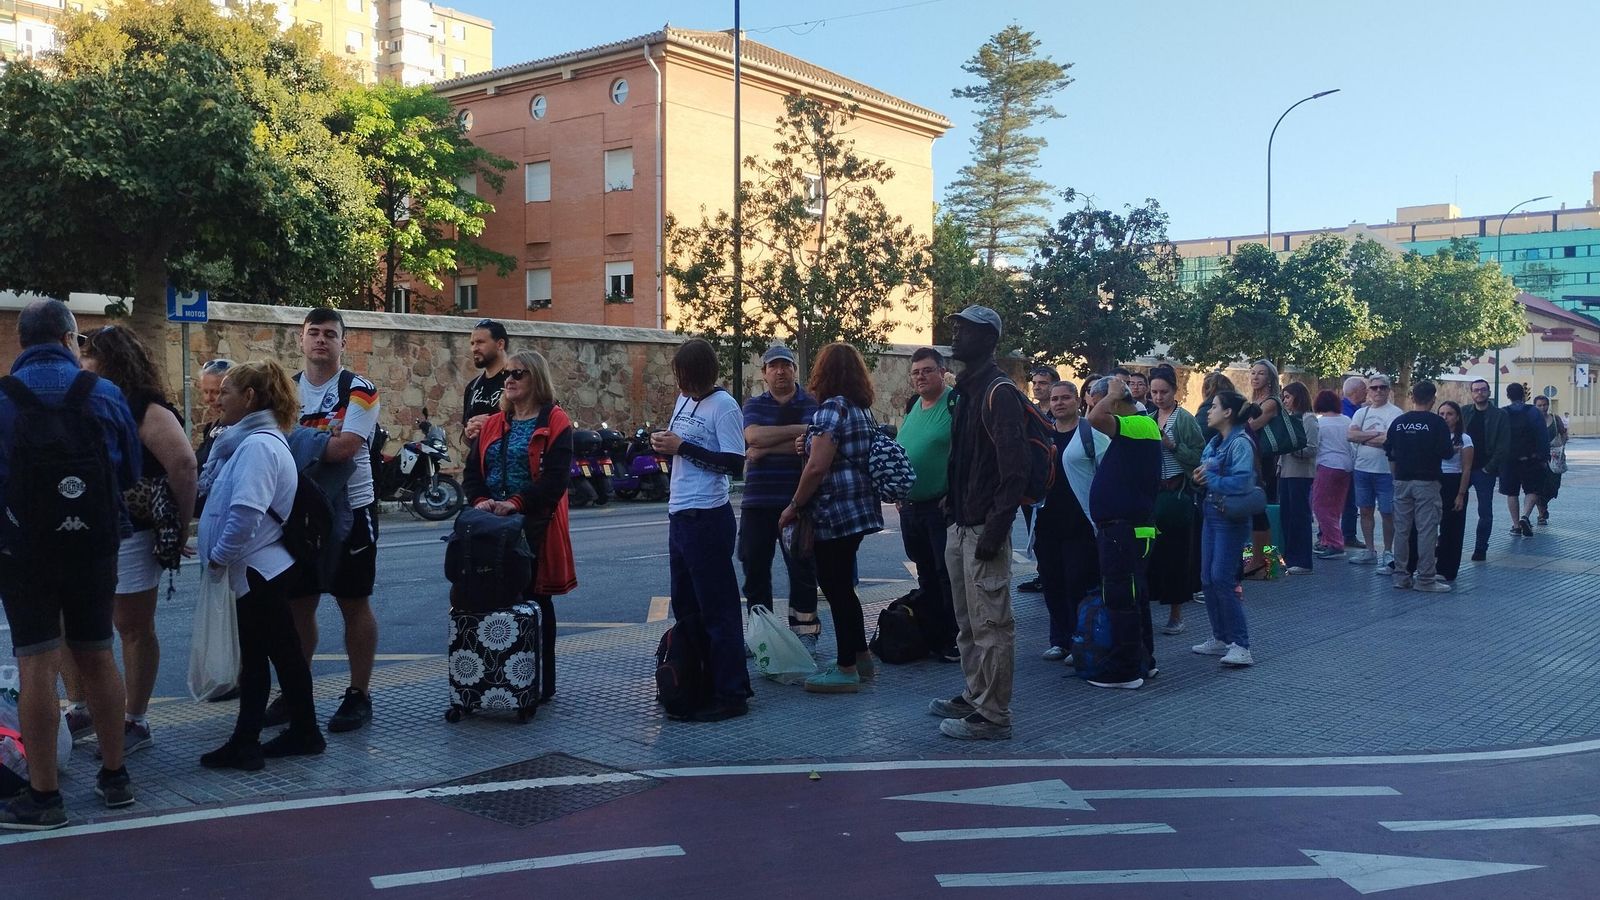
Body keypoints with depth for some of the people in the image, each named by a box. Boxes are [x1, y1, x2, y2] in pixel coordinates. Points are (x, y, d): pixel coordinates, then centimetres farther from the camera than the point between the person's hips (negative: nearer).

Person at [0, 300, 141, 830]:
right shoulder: (104, 393, -4)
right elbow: (131, 472, 2)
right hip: (94, 547, 2)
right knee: (97, 658, 14)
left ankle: (43, 795, 7)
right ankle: (114, 776, 22)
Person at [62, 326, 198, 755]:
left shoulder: (147, 409, -13)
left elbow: (183, 465, -22)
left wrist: (180, 526, -17)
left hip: (129, 538, -8)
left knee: (135, 630, 3)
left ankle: (135, 723, 13)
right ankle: (79, 710, 26)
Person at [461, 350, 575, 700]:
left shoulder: (554, 421, -4)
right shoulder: (493, 425, 15)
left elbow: (556, 477, -14)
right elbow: (472, 470, 11)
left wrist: (518, 502, -21)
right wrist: (480, 499, -9)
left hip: (536, 524, -5)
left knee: (535, 600, 3)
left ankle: (543, 682, 13)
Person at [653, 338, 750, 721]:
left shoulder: (724, 406, -12)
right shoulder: (684, 399, 12)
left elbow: (734, 461, -19)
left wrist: (682, 446, -17)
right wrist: (663, 443, 5)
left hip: (707, 517, -9)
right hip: (680, 516, 9)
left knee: (716, 608, -5)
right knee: (685, 607, 16)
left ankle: (731, 695, 2)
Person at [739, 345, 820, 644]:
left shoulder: (811, 404, 3)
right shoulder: (754, 405, 11)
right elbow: (753, 435, -10)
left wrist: (765, 449, -13)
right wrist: (798, 429, -15)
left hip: (798, 500, -3)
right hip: (758, 500, 3)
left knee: (802, 567, 2)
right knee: (755, 566, 8)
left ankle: (804, 630, 12)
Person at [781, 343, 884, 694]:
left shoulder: (832, 408, -15)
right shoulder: (863, 410, 13)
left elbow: (817, 467, -20)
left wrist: (794, 506, -10)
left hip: (835, 513, -9)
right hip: (860, 509, 9)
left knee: (837, 589, -1)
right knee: (842, 586, 18)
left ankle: (846, 670, 5)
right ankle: (860, 657, 26)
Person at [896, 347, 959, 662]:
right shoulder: (912, 407, 14)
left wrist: (953, 495, -21)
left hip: (942, 506, -8)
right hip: (910, 507, 8)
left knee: (947, 576, -2)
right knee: (926, 575, 15)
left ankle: (953, 641, 6)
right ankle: (932, 635, 25)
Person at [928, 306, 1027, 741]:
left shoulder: (999, 392, -14)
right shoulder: (965, 389, 16)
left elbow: (1015, 469, -20)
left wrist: (995, 529, -22)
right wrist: (954, 510, 17)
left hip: (984, 529, -10)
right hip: (960, 526, 10)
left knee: (991, 624, -3)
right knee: (968, 622, 18)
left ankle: (993, 716, 4)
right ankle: (975, 696, 30)